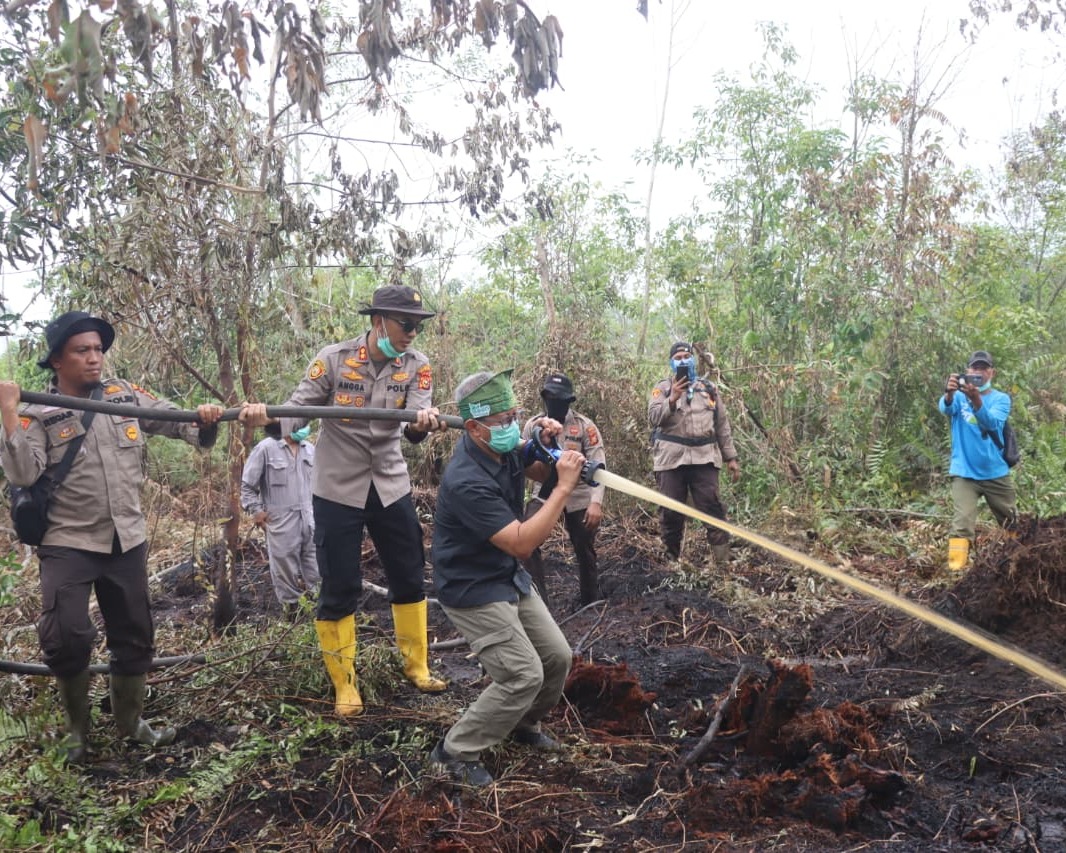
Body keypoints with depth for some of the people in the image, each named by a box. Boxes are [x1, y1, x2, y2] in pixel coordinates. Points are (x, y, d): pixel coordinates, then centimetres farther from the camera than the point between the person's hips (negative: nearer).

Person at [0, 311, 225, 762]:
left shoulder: (126, 396, 3)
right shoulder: (38, 414, -6)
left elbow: (177, 421, 5)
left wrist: (204, 418, -16)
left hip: (127, 540, 4)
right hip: (68, 543, -4)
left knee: (134, 636, 13)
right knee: (67, 636, -14)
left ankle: (130, 720, 35)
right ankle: (77, 727, 14)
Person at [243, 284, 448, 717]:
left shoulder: (416, 366, -4)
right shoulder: (334, 359, -11)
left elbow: (413, 423, -18)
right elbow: (298, 409, -14)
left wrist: (423, 422, -43)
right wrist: (268, 418, -37)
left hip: (391, 486, 3)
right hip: (337, 490, -3)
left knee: (409, 579, 13)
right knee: (339, 590, 2)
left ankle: (416, 665, 32)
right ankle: (344, 684, 18)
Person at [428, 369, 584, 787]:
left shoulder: (504, 447, -8)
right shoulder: (467, 481, -32)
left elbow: (538, 470, 14)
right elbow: (522, 544, -33)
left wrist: (548, 443, -8)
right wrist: (564, 487, -31)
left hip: (511, 577, 8)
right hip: (473, 591, -8)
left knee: (557, 657, 11)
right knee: (524, 675, -12)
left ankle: (524, 724, 38)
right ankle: (455, 752, 6)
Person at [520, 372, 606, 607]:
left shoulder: (585, 426, -10)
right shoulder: (533, 424, -1)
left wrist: (596, 502, -24)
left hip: (579, 497, -1)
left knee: (585, 551, 12)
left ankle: (590, 602, 34)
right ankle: (537, 598, -10)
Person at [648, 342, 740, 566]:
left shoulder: (708, 388, 17)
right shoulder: (663, 387, 8)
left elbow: (722, 424, 18)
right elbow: (653, 418, -7)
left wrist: (731, 457, 14)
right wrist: (672, 398, -21)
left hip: (704, 457, 2)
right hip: (672, 458, -1)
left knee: (712, 507, -5)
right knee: (671, 511, 2)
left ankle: (723, 560, -3)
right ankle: (671, 559, 15)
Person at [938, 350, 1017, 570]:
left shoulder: (1001, 399, -2)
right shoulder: (959, 396, -1)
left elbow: (991, 424, -23)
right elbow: (945, 408, -25)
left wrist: (976, 400, -43)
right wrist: (949, 393, -48)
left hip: (996, 473, 2)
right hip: (964, 473, -2)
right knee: (962, 524, -15)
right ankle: (956, 570, -16)